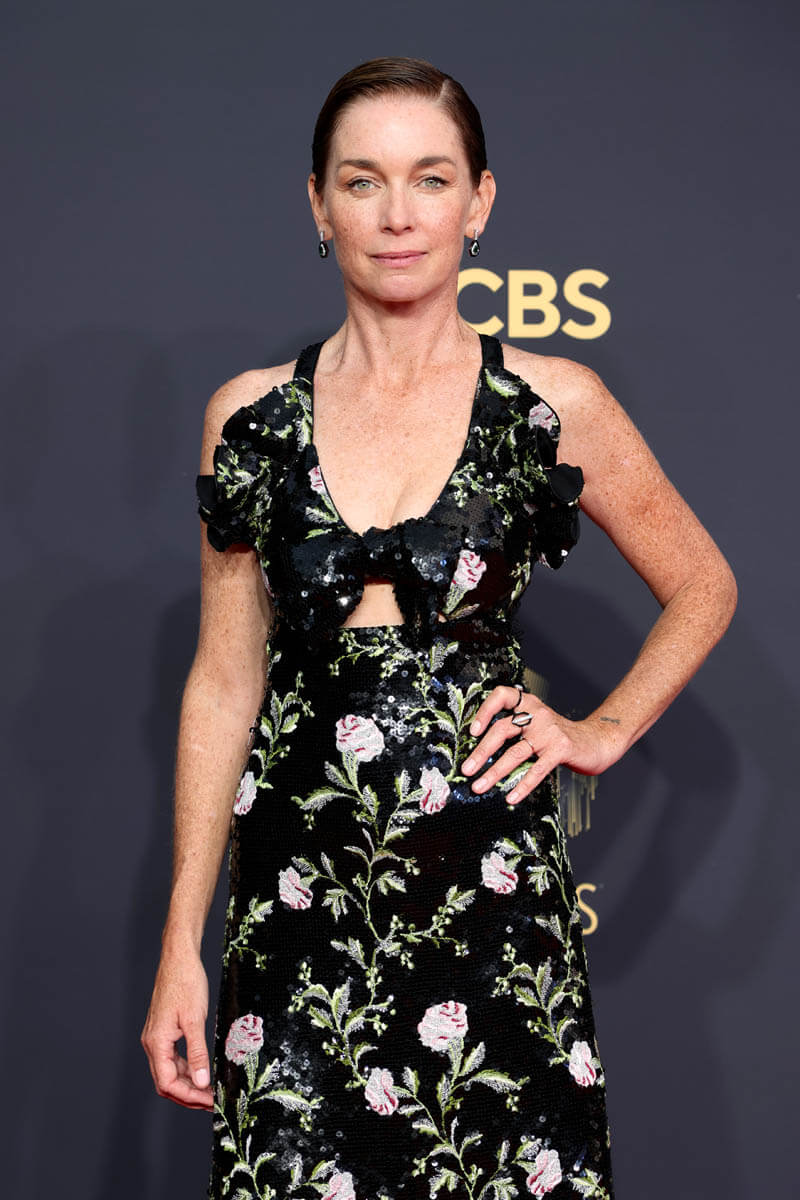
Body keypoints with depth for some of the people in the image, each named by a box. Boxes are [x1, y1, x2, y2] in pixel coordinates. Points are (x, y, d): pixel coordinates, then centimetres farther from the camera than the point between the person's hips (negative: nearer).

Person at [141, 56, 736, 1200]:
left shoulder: (556, 408, 0)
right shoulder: (252, 417, 4)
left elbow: (703, 588, 15)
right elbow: (224, 683, 7)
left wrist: (602, 734, 3)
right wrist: (181, 948, 4)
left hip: (488, 886, -1)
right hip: (300, 886, 1)